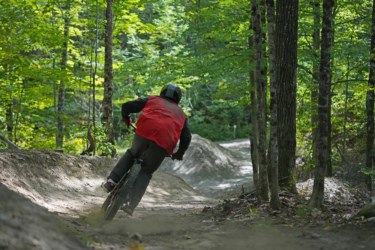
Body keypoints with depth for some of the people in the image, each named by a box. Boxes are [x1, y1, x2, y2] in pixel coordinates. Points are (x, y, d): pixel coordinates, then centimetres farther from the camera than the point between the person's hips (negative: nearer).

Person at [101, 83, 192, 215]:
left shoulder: (152, 100, 29)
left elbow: (127, 106, 20)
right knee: (146, 172, 16)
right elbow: (186, 137, 21)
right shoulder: (181, 114, 33)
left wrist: (126, 119, 40)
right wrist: (179, 154, 36)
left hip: (145, 131, -1)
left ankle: (112, 181, 13)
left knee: (133, 153, 30)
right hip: (165, 141, 1)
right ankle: (131, 204, 0)